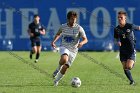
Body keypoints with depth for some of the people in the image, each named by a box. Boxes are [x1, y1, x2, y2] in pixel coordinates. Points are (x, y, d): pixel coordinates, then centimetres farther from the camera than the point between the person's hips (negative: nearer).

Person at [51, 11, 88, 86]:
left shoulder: (79, 28, -9)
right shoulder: (63, 26, -2)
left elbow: (85, 39, -9)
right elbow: (58, 34, 19)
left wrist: (81, 43, -31)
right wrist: (54, 41, 3)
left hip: (73, 51, 0)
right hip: (64, 47, 0)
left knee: (65, 67, -2)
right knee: (64, 60, -35)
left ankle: (56, 80, 22)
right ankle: (58, 69, -3)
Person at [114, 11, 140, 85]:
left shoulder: (130, 26, -12)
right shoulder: (116, 29, -1)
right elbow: (116, 39, 11)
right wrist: (117, 42, -11)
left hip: (131, 50, -4)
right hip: (122, 50, 4)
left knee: (129, 67, -18)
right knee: (125, 68, 2)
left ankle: (133, 63, 17)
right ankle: (132, 81, 21)